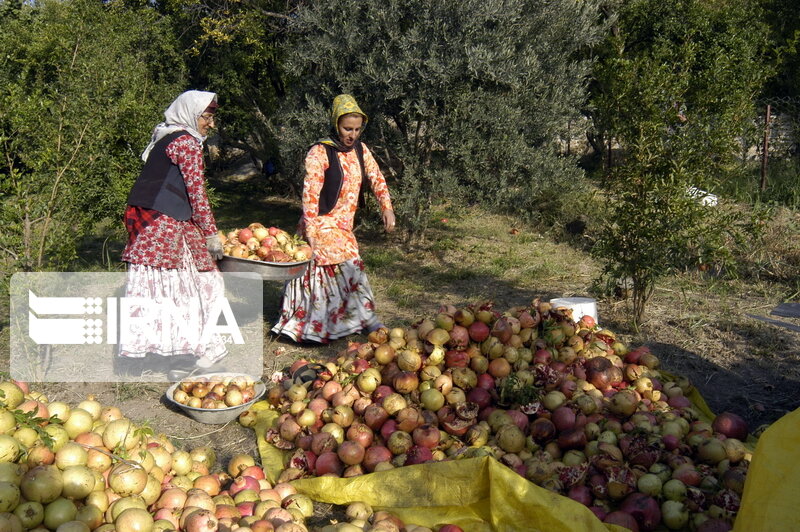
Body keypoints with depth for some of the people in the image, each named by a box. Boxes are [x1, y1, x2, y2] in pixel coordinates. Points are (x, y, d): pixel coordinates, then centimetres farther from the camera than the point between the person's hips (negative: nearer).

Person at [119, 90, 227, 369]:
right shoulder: (187, 142, -9)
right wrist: (212, 234, -8)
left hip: (147, 219, 9)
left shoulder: (167, 136, 19)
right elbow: (197, 192, -12)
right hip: (163, 222, -9)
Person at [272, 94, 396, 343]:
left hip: (344, 226, 7)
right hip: (323, 225, -7)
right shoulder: (320, 152, -13)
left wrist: (387, 208, -1)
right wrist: (310, 228, -23)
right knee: (349, 268, -12)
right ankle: (366, 320, -1)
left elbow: (377, 179, 12)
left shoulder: (360, 150, 7)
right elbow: (310, 192, -18)